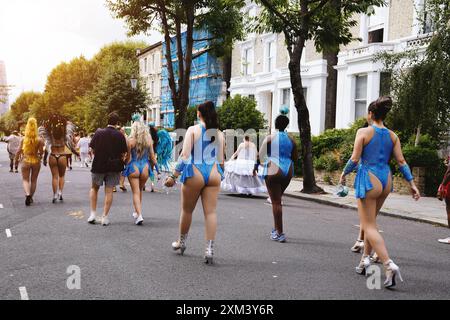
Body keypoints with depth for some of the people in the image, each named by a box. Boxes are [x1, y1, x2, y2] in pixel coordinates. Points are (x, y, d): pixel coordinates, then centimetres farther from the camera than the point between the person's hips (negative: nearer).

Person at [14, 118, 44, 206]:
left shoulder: (23, 139, -7)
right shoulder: (39, 140, -10)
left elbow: (18, 151, -5)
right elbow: (41, 152, -9)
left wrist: (16, 159, 9)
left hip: (26, 161, 0)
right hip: (36, 161, 1)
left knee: (25, 180, 8)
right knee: (34, 180, 15)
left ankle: (27, 194, -17)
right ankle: (31, 197, 21)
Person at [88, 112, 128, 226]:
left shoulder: (99, 133, -6)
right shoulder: (120, 135, -8)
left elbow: (92, 150, -1)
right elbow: (123, 153, -6)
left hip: (99, 165, 1)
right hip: (114, 167, 0)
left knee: (94, 188, 19)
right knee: (109, 191, 5)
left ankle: (93, 213, 14)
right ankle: (105, 217, 5)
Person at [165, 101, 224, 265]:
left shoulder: (193, 130, -5)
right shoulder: (219, 134, 7)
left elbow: (184, 156, -11)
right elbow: (221, 160, 9)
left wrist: (174, 176, -8)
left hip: (195, 173, -3)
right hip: (214, 174, 3)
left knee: (187, 210, 14)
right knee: (211, 212, 1)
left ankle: (181, 242, 32)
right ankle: (209, 249, -5)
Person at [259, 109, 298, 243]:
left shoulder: (269, 138, -5)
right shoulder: (291, 140, 6)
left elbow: (260, 155, -7)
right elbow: (295, 158, 12)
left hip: (273, 171, -5)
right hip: (287, 171, 5)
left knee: (276, 202, -2)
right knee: (277, 199, 21)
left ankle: (280, 233, -4)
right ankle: (276, 229, 27)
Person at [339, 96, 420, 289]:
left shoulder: (364, 132, -7)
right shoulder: (392, 136, 7)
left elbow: (354, 159, -10)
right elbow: (401, 161, 3)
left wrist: (344, 174, 5)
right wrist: (412, 183, 7)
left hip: (369, 180, -6)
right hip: (386, 180, 6)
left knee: (369, 226, -2)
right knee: (369, 221, 22)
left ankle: (389, 265, -17)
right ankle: (365, 259, 24)